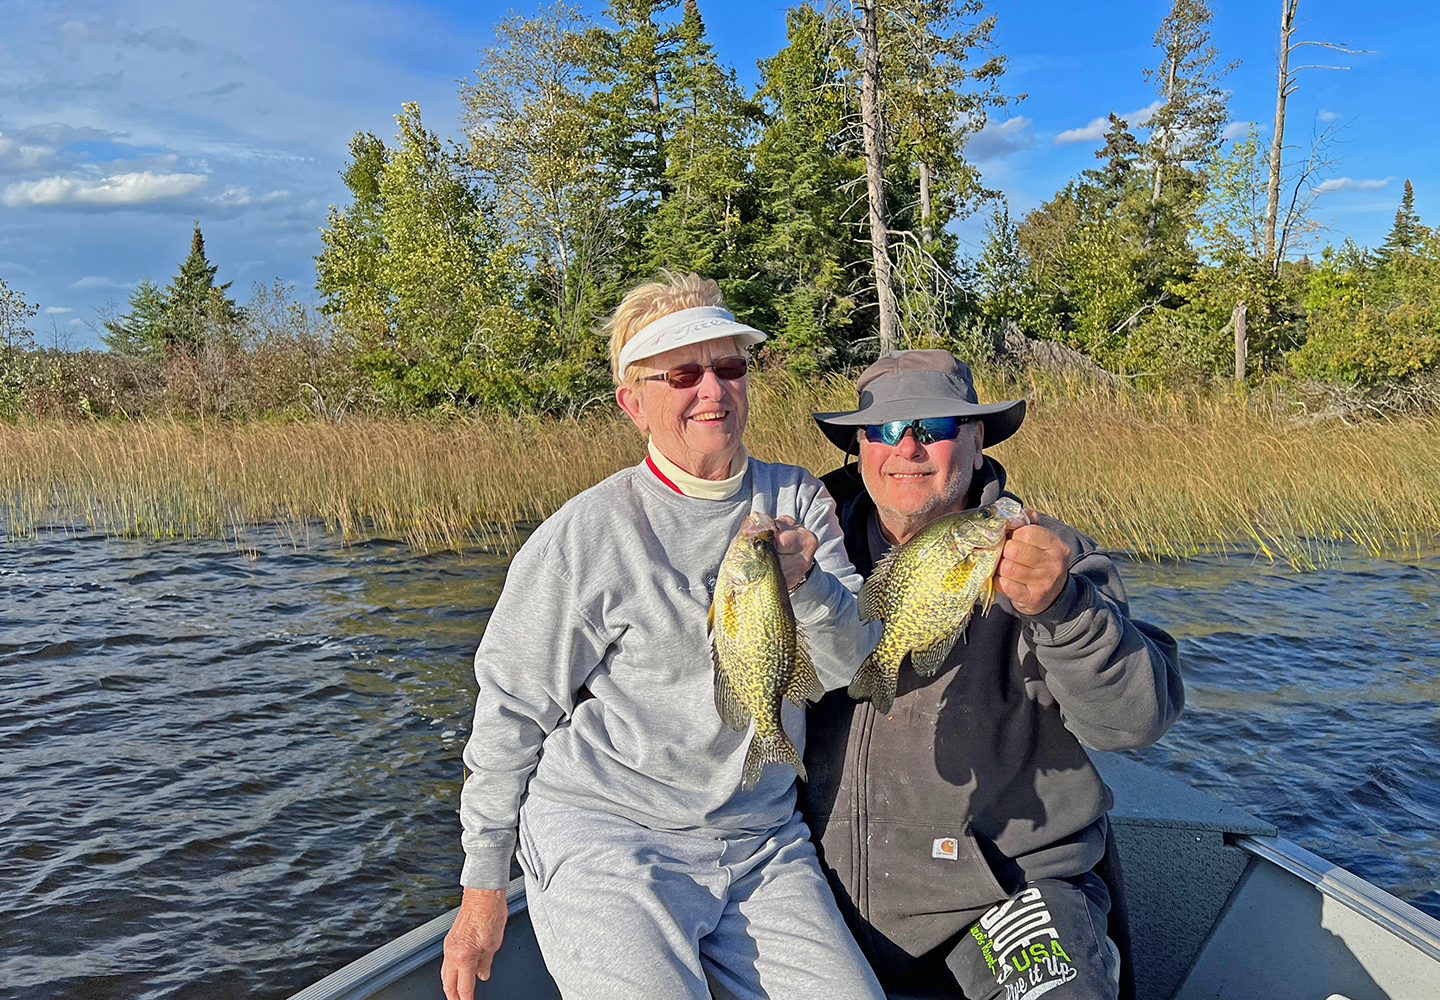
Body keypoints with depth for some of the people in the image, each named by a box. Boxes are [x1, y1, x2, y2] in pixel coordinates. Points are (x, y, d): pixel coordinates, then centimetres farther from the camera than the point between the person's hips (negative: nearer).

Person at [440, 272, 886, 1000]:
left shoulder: (799, 502, 4)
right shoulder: (585, 536, -9)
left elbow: (856, 663, -2)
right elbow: (512, 712, -2)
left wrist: (804, 583, -24)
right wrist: (482, 890, 3)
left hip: (764, 844, 4)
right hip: (603, 840, -4)